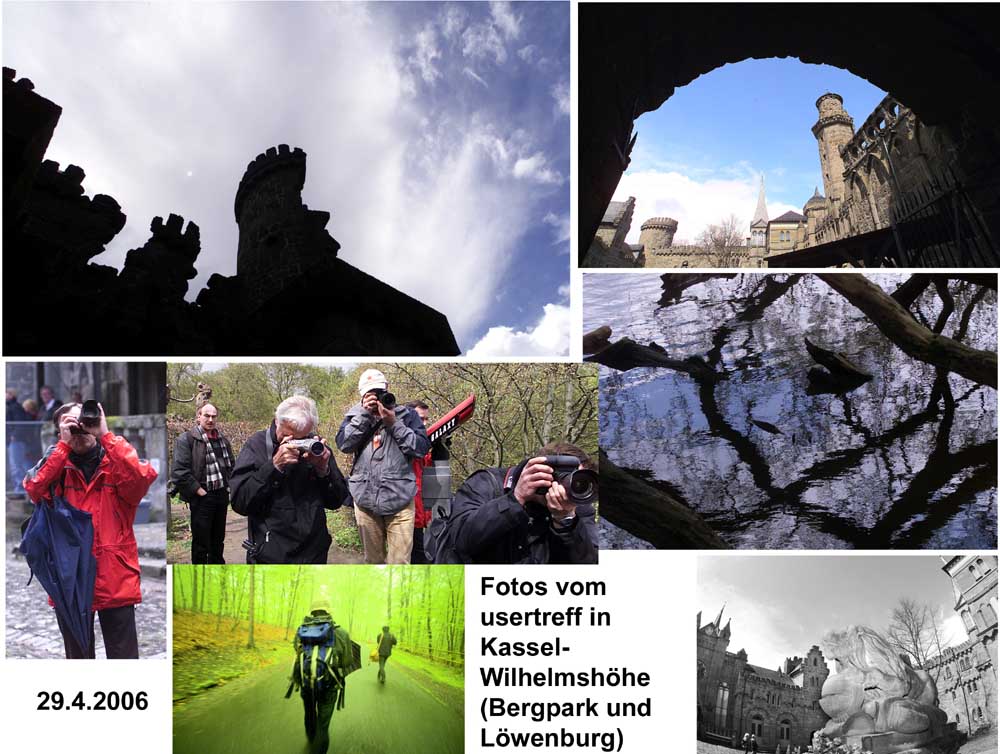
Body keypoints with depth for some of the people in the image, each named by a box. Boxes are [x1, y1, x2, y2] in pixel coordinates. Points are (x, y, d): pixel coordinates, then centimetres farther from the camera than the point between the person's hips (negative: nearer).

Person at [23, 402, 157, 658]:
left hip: (116, 579, -2)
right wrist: (64, 444, -14)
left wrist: (106, 435, -16)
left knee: (123, 656, 4)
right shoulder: (56, 465, 6)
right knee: (77, 656, 16)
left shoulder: (117, 463, 2)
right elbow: (34, 489, -15)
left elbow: (142, 477, -20)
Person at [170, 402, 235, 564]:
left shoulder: (222, 439, 13)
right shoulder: (186, 439, -9)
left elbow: (231, 464, 25)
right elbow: (180, 470, -17)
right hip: (202, 496, -7)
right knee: (200, 540, 0)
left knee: (218, 538, 18)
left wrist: (228, 484, 11)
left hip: (221, 494, 7)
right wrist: (198, 490, -17)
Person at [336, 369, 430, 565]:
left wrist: (394, 424, -12)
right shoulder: (355, 415, 11)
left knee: (399, 561, -7)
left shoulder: (406, 414, 5)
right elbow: (343, 444, -5)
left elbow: (422, 448, -6)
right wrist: (364, 415, -11)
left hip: (399, 499, -2)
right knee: (373, 559, 15)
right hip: (365, 499, 3)